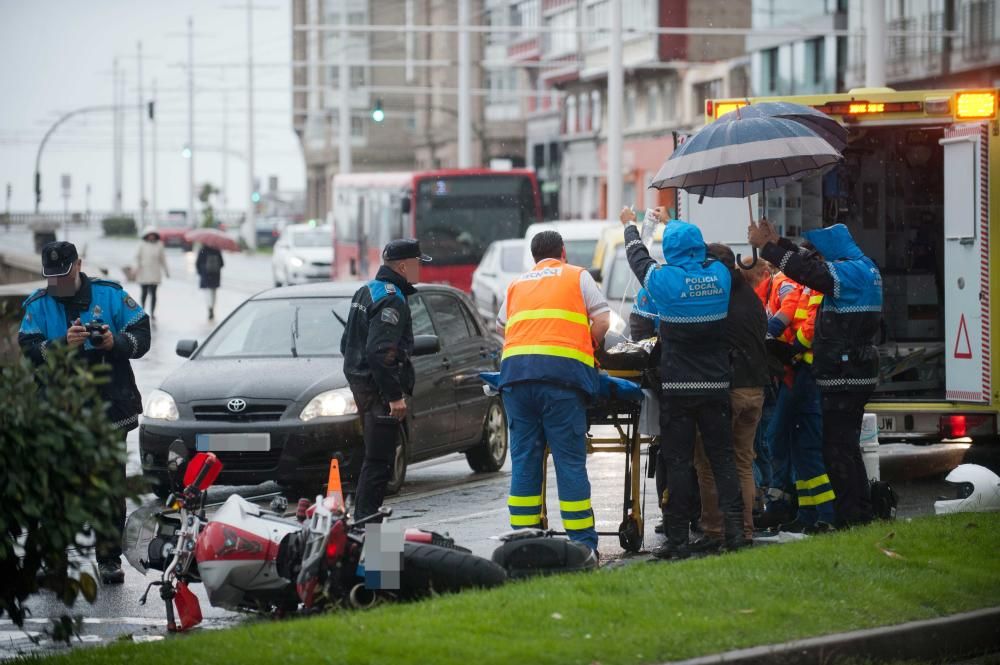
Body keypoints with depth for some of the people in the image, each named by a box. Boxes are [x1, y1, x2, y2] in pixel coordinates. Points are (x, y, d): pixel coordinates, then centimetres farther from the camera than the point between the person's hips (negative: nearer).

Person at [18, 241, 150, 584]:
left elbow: (141, 335, 2)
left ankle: (109, 558, 12)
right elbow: (29, 351, -8)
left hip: (109, 410, 0)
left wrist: (116, 342, -18)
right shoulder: (38, 306, 3)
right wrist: (64, 343, -25)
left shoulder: (109, 295, 3)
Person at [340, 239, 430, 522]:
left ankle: (363, 519, 21)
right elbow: (381, 352, -24)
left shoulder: (366, 292, 17)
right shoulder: (392, 299, -16)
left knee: (376, 455, 17)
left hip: (360, 382, 10)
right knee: (379, 459, -8)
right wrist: (395, 395, -23)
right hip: (379, 389, -10)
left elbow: (347, 343, 23)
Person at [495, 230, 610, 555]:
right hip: (562, 370, -3)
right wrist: (589, 348, 26)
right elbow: (602, 321, 9)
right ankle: (582, 541, -4)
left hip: (515, 369, 3)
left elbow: (501, 327, 28)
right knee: (570, 460, -3)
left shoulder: (516, 284, 26)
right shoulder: (577, 276, 16)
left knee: (524, 458, 6)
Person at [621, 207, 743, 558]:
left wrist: (630, 225, 32)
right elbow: (700, 253, 24)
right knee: (722, 458, 6)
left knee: (678, 462, 0)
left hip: (677, 389, -3)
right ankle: (734, 526, -2)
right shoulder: (720, 275, 0)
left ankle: (677, 538, 0)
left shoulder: (666, 279, -10)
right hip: (717, 385, 3)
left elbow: (638, 258, 11)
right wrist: (671, 223, 41)